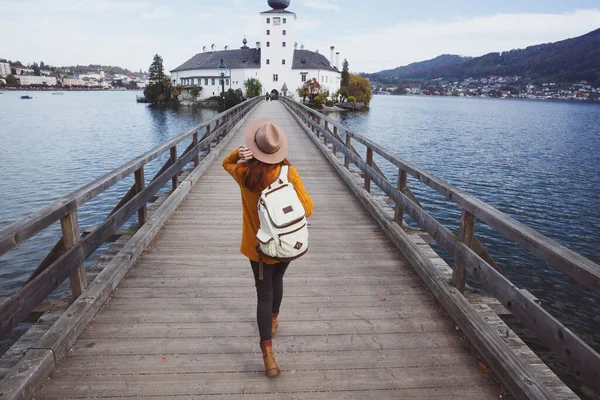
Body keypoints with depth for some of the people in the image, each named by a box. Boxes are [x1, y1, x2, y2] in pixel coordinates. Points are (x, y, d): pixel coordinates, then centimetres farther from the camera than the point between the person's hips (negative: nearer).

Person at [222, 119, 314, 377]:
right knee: (277, 280, 28)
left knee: (264, 294, 7)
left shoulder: (244, 173, -14)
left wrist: (238, 153, -9)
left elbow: (226, 163, 11)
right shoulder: (289, 173, -18)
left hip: (258, 245, -1)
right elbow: (307, 209, -14)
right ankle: (273, 319, 52)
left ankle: (268, 354, 1)